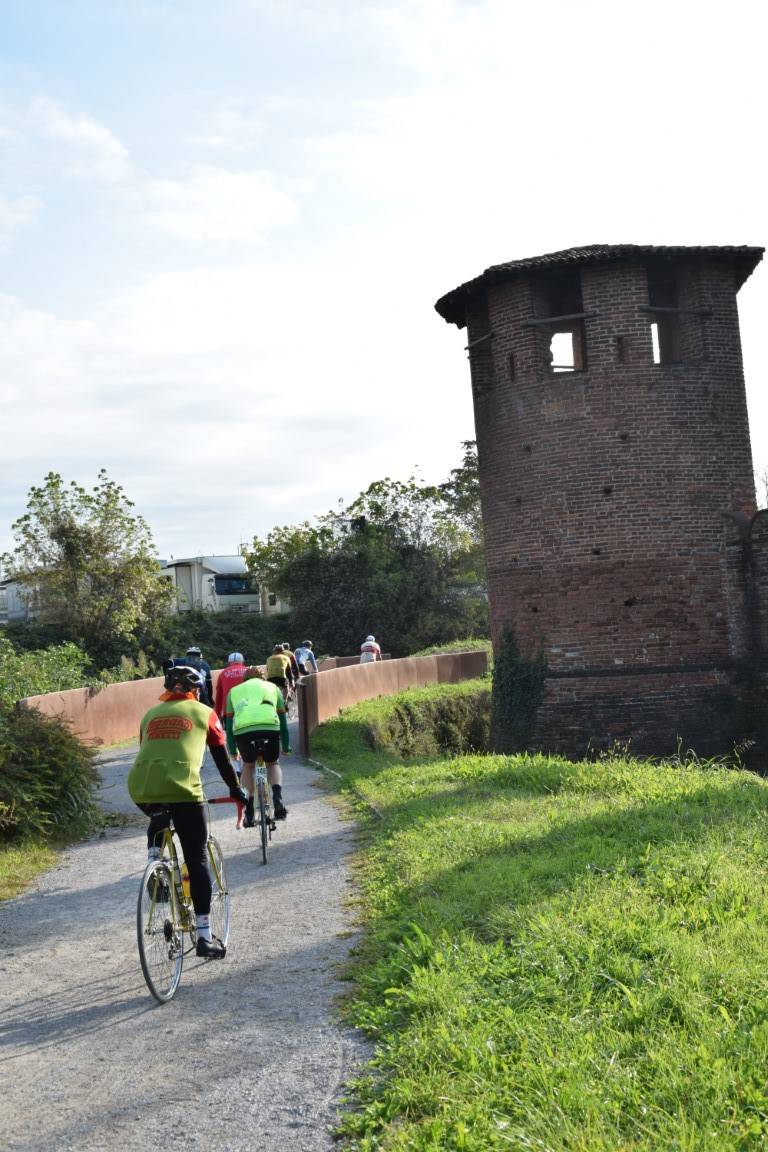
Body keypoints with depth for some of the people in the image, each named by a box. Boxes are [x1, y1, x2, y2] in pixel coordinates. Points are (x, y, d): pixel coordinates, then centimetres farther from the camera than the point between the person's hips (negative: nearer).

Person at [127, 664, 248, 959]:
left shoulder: (151, 714, 24)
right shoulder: (204, 713, 15)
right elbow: (222, 758, 20)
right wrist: (237, 791, 35)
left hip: (141, 789, 4)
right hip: (183, 790, -4)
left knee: (158, 818, 39)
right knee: (197, 861, 7)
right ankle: (205, 937, 7)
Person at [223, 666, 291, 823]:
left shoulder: (234, 690, 32)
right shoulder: (272, 687, 31)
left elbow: (229, 722, 30)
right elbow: (282, 719, 32)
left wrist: (232, 750, 37)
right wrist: (286, 747, 39)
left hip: (242, 729, 0)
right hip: (270, 727, 0)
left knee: (248, 765, 27)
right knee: (273, 763, 26)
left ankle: (250, 811, 18)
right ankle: (277, 798, 0)